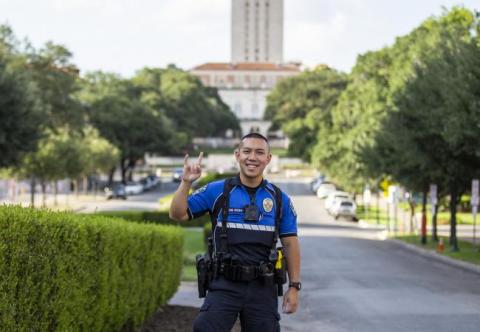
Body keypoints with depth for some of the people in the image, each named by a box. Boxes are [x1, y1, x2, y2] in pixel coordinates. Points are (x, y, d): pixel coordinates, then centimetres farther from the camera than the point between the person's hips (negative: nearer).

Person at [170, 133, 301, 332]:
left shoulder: (279, 199, 5)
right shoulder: (216, 191, 1)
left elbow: (290, 243, 7)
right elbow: (177, 214, 1)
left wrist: (294, 287, 3)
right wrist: (186, 183, -14)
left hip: (262, 287, 2)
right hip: (225, 285, -1)